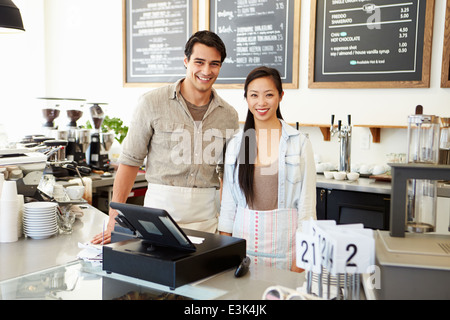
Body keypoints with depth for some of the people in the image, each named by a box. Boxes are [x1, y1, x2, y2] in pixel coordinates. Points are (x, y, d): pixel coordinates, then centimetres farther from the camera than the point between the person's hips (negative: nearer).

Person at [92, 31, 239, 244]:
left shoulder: (229, 116, 7)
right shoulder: (152, 103, -3)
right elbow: (130, 160, -1)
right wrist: (115, 217, -6)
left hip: (206, 215, 3)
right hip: (161, 205, -2)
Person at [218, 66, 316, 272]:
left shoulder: (300, 143, -3)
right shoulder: (235, 144, 6)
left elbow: (307, 203, -3)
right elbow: (228, 202, 9)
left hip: (284, 241, -2)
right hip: (244, 238, 2)